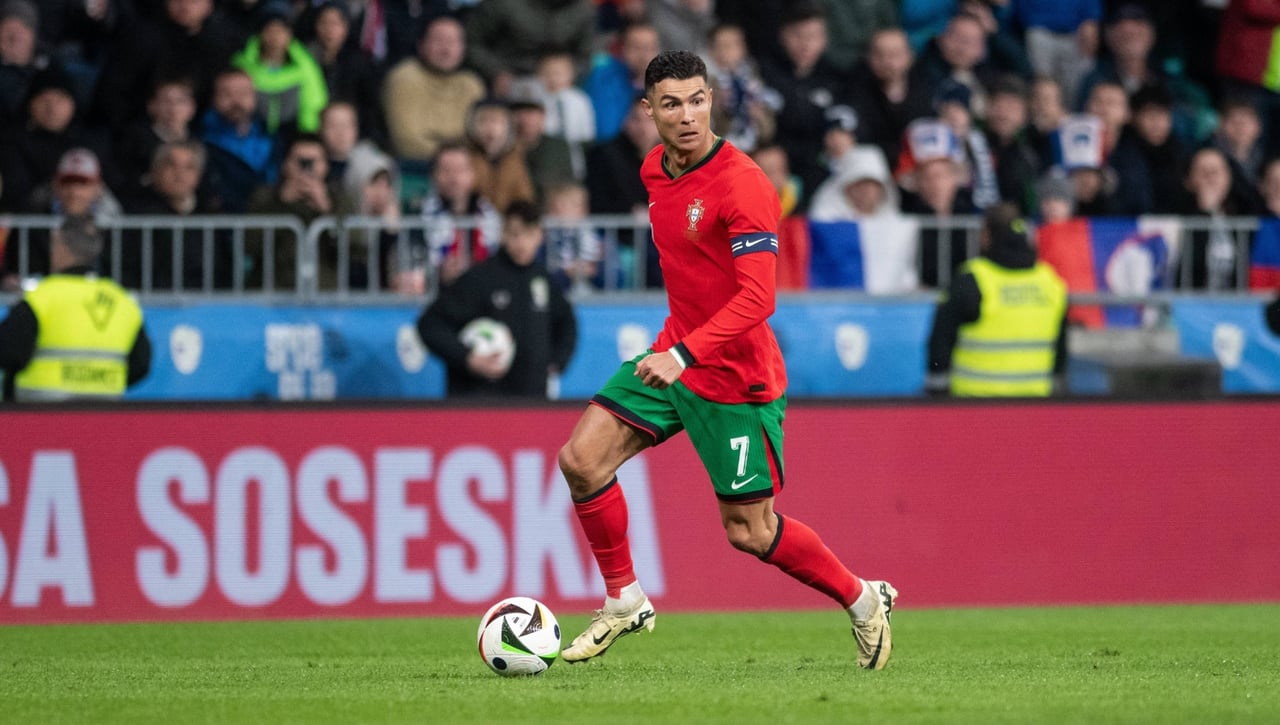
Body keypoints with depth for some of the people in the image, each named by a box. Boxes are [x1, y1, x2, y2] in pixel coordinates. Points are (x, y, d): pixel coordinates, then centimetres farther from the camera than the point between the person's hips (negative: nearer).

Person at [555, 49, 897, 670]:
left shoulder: (742, 186, -23)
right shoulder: (655, 169, 3)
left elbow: (757, 298, -30)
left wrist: (684, 354, -39)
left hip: (736, 378, -8)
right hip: (673, 353, 8)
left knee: (748, 531, 0)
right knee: (581, 460, -5)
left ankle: (863, 601, 22)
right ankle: (624, 601, 10)